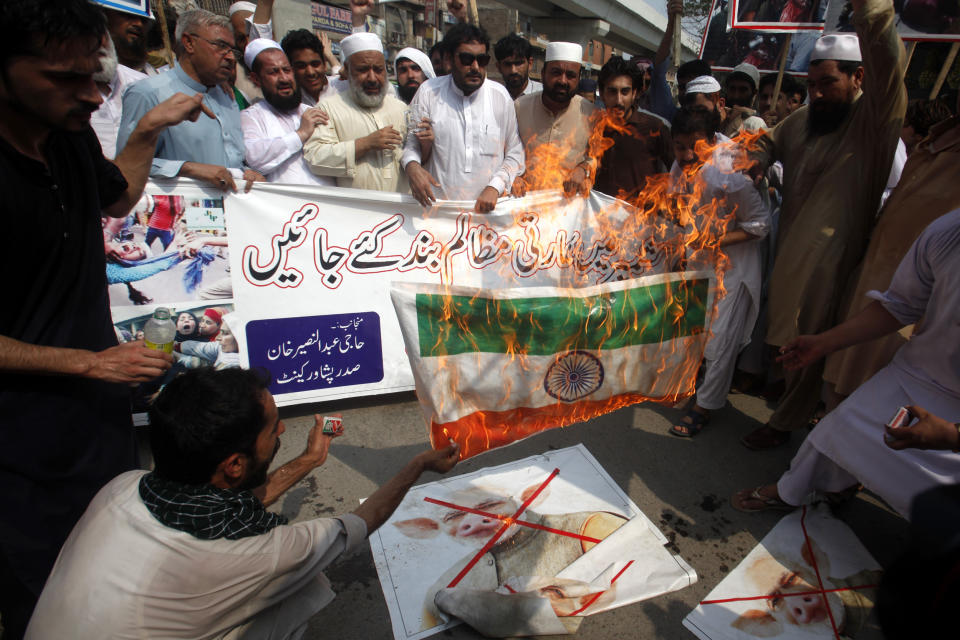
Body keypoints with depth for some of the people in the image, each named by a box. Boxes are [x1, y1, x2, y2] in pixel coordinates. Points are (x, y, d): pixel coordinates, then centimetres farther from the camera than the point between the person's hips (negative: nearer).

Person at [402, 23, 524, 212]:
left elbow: (515, 153, 10)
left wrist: (495, 187, -5)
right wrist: (412, 166, -14)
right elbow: (411, 142, 7)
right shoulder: (428, 92, 3)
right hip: (438, 204, -1)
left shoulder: (501, 95, 6)